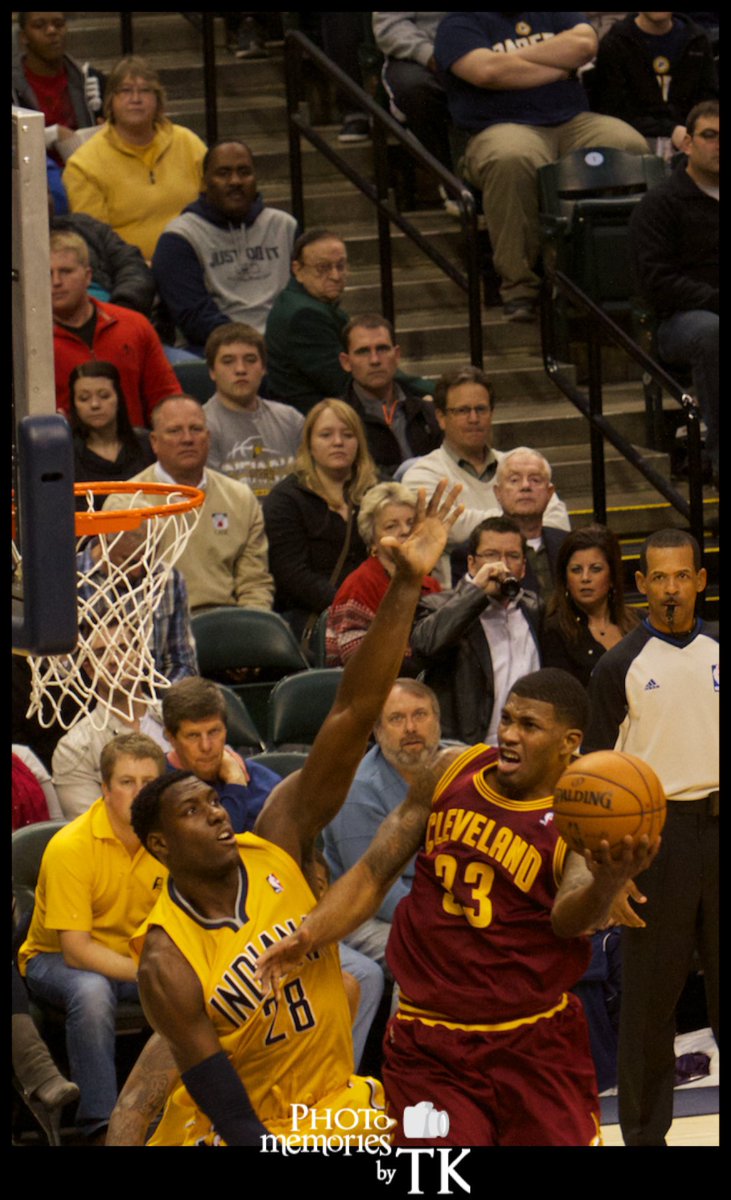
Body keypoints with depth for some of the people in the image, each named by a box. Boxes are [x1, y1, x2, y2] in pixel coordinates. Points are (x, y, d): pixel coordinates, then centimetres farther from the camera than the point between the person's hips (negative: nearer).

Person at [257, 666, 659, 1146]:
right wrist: (308, 936, -11)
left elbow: (570, 918, -33)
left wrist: (607, 885, -56)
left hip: (534, 1047, -2)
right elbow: (374, 873, 5)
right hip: (429, 1048, 2)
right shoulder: (452, 772, -1)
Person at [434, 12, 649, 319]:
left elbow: (585, 44, 2)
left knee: (630, 146, -28)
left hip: (572, 120, 4)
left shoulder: (554, 15, 23)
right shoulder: (459, 22, 9)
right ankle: (518, 286, -31)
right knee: (511, 160, -41)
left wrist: (517, 58, 0)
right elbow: (487, 71, -10)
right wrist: (559, 66, 0)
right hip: (502, 127, -4)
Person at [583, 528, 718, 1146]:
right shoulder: (620, 666, 0)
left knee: (726, 980, 5)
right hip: (655, 828, -2)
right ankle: (645, 1130, 10)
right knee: (650, 989, 2)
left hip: (717, 822, 2)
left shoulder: (717, 650, 7)